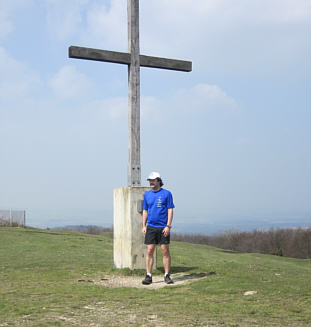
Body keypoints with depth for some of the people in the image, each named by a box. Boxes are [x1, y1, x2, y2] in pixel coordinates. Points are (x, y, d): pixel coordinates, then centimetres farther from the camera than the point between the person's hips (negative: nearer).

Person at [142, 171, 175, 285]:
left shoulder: (166, 194, -1)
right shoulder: (147, 194, 11)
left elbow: (170, 211, -4)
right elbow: (145, 211, 15)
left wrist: (168, 226, -12)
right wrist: (144, 226, 6)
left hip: (163, 228, -3)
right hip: (150, 227, 3)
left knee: (165, 251, 0)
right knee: (149, 251, -1)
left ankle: (167, 275, 8)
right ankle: (148, 276, 3)